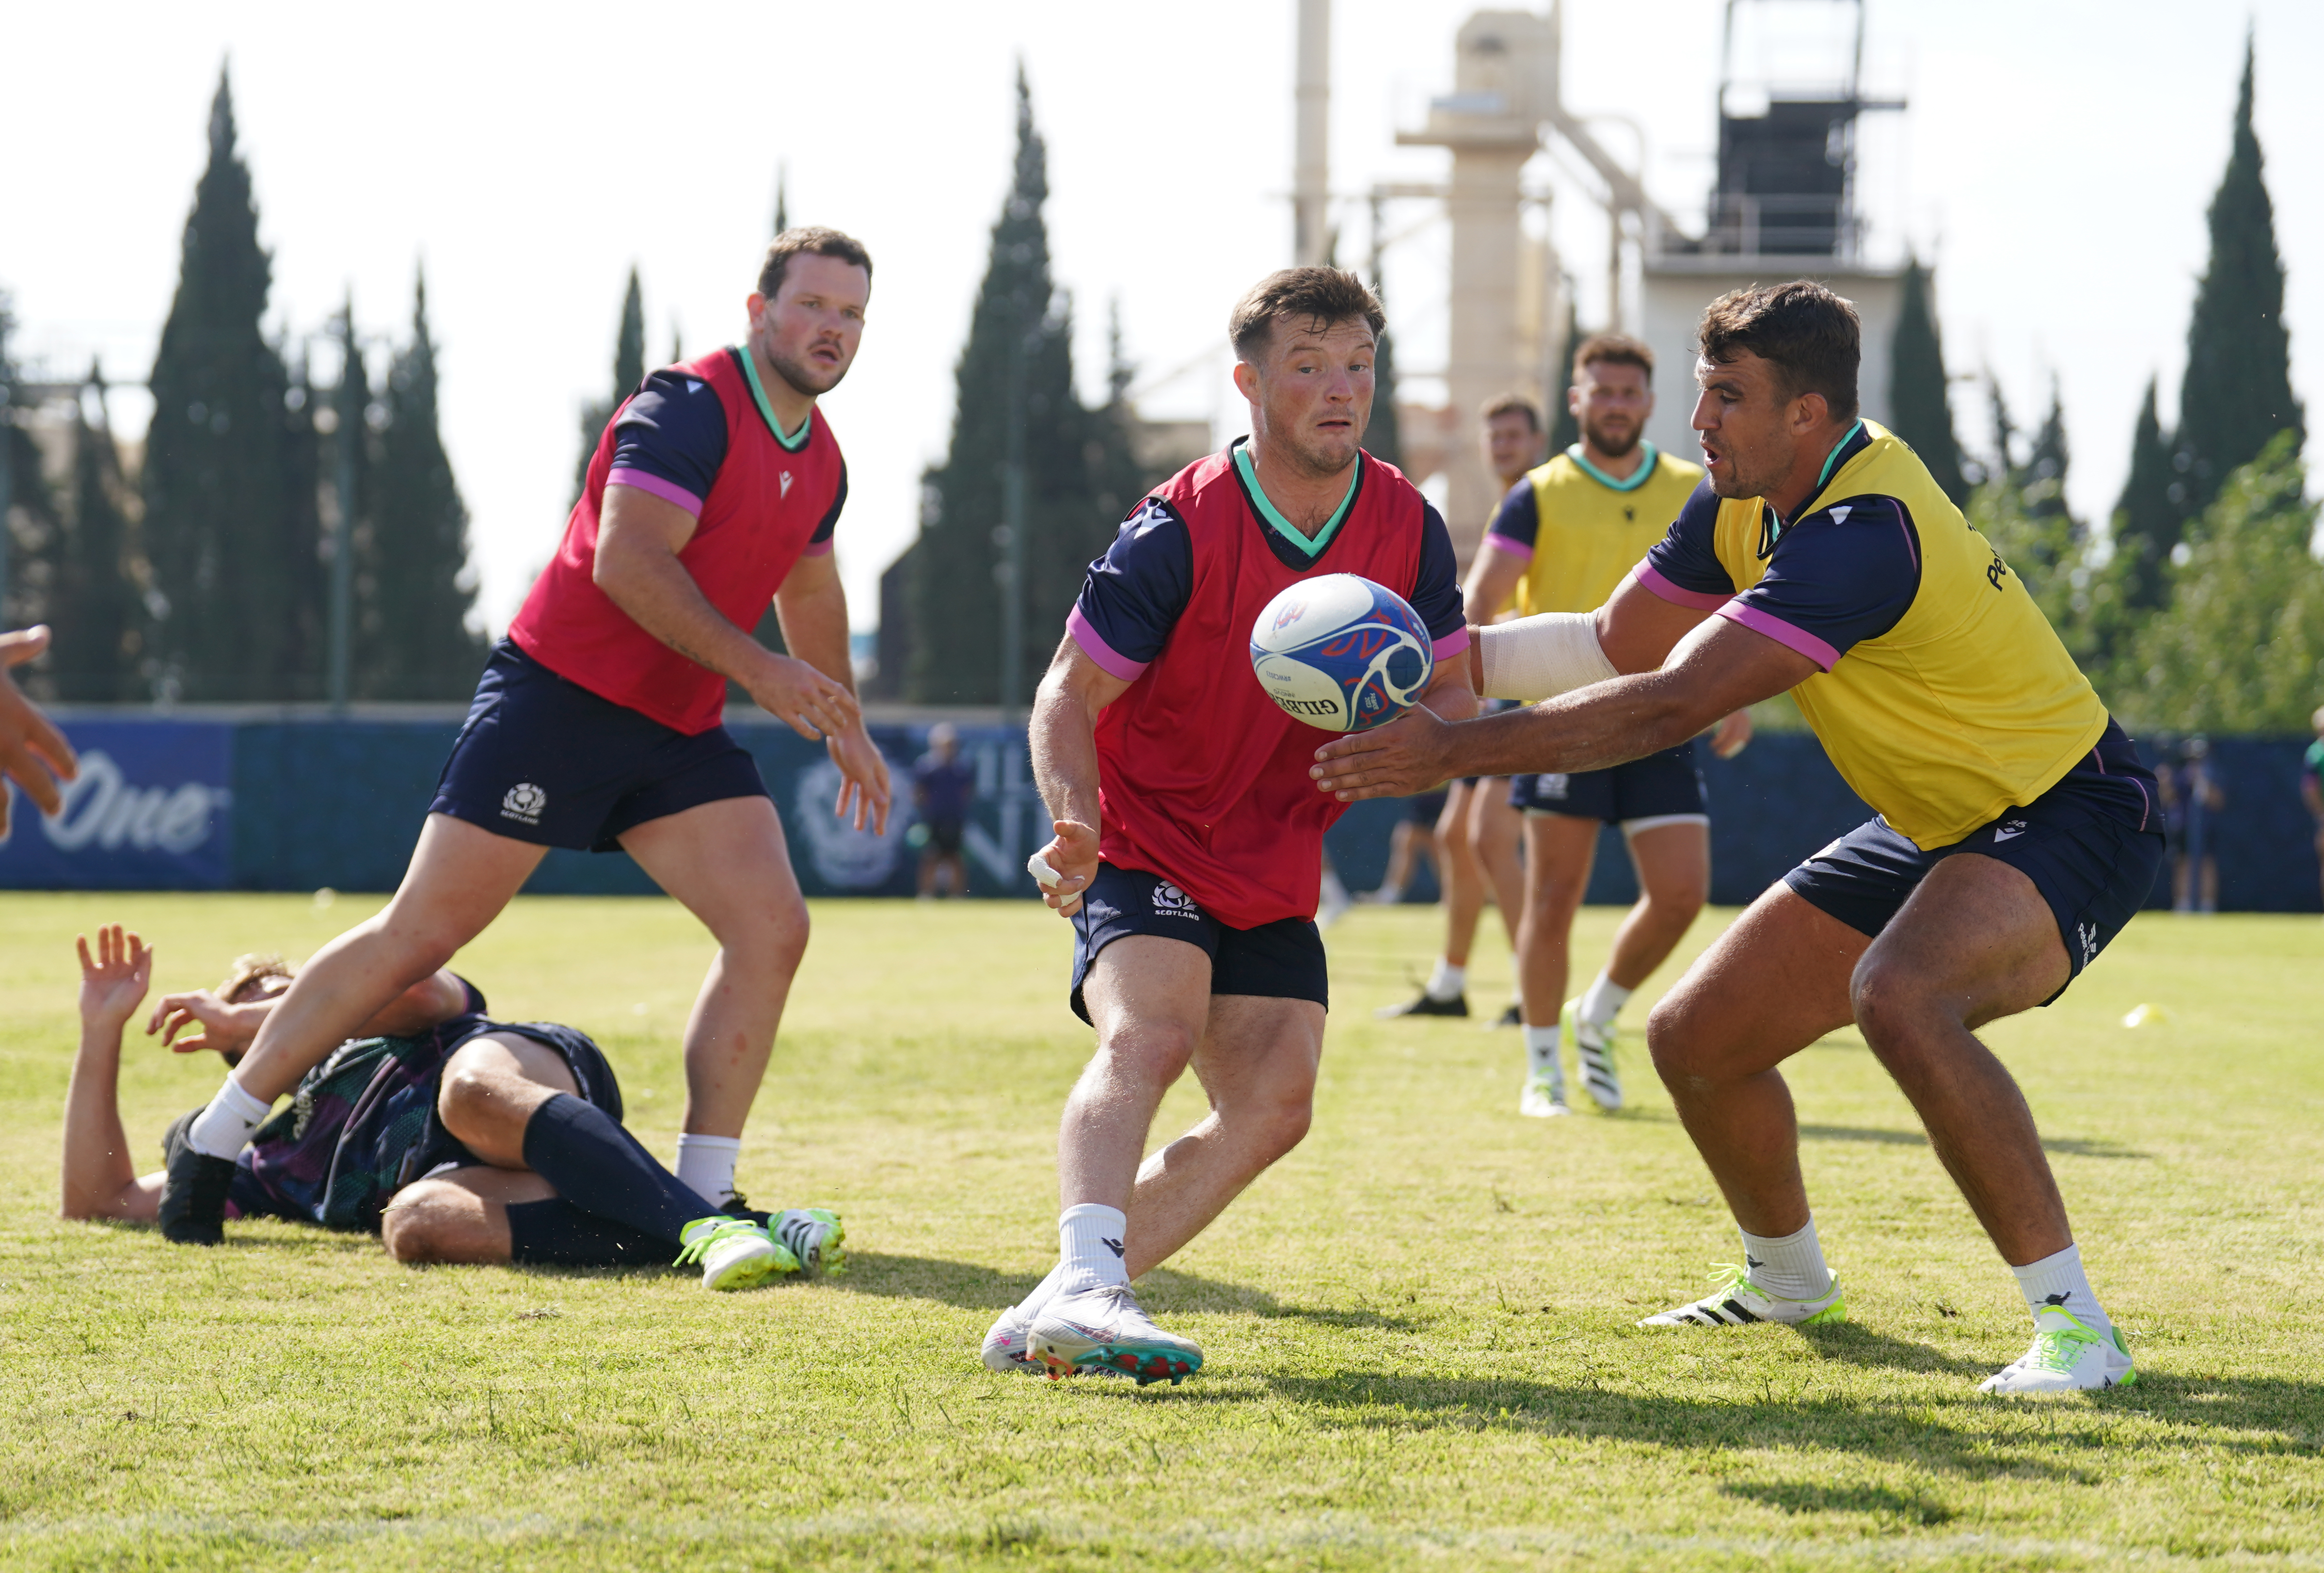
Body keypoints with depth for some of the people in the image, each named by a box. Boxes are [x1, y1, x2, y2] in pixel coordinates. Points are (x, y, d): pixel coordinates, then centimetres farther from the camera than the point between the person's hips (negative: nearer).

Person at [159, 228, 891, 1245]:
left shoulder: (821, 460, 11)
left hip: (677, 732, 8)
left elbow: (809, 587, 30)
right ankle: (214, 1141, 3)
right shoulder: (691, 406, -15)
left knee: (771, 926, -9)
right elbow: (626, 560, -26)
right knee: (423, 934, -7)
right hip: (559, 695, -8)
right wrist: (755, 667, -28)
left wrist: (843, 725, 34)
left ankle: (703, 1195, -3)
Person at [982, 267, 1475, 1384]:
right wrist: (1076, 820, -33)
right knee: (1149, 1035, -31)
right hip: (1146, 848, -6)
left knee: (1273, 1105, -6)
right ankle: (1085, 1285, -45)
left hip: (1275, 868, 6)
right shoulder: (1179, 530, -18)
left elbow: (1452, 700, 1)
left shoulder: (1409, 528, -4)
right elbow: (1070, 695, -14)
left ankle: (1051, 1319, -3)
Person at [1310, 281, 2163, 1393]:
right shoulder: (1742, 505, 0)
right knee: (1695, 1039, 7)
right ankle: (1786, 1278, 35)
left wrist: (1451, 750, -33)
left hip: (2068, 814, -10)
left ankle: (2075, 1323, -28)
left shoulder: (1863, 532, -30)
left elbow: (1666, 708, -35)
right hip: (1936, 830, 10)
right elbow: (1618, 642, 13)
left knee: (1900, 998, -38)